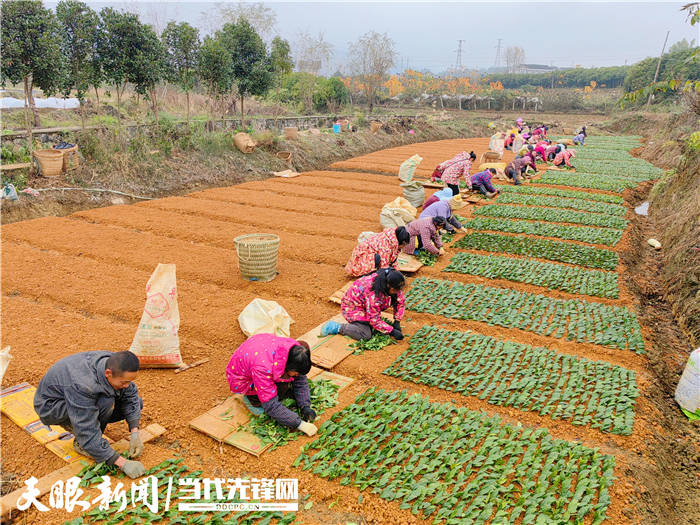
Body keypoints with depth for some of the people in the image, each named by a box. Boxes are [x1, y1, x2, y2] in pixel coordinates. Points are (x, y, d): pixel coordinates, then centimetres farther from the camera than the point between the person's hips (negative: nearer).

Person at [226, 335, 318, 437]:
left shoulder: (294, 350, -23)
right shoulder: (263, 368, -41)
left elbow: (300, 379, -8)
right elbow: (271, 406, -36)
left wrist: (305, 406, -17)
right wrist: (300, 424, -35)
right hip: (242, 379, -6)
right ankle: (252, 399, -6)